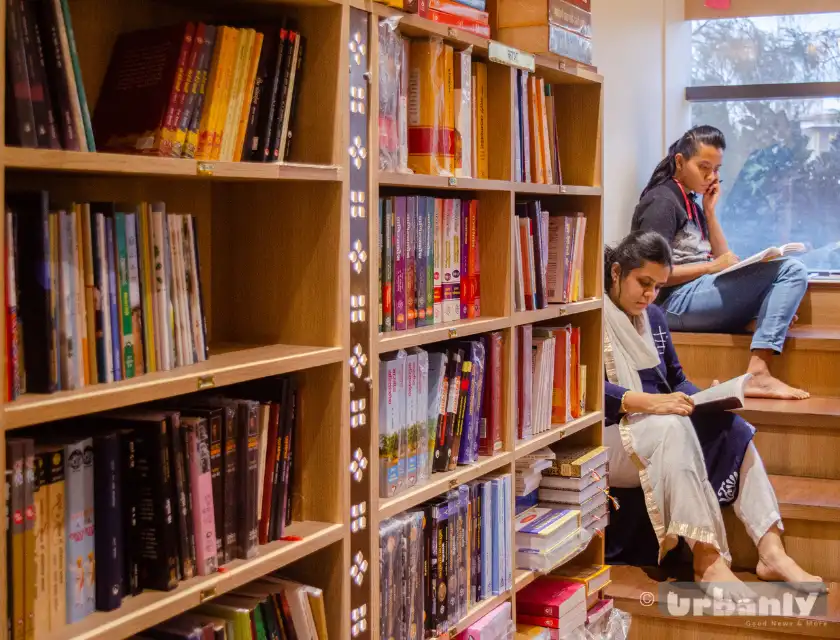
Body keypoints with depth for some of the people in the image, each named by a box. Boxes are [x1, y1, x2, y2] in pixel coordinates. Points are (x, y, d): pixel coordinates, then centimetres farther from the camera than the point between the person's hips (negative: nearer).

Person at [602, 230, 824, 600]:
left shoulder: (654, 317, 16)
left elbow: (676, 379, 19)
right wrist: (645, 402, -33)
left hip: (655, 423, 8)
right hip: (605, 436, -8)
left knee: (729, 427, -15)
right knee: (672, 428, -36)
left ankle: (771, 550, -25)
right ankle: (708, 559, -40)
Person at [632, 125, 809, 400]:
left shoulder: (692, 204, 25)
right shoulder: (662, 201, -3)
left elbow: (723, 257, 22)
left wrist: (710, 211, 14)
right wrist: (711, 267, -14)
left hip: (703, 292, 9)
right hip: (674, 301, -9)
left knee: (794, 271, -5)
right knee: (788, 269, -18)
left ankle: (758, 372, -23)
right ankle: (757, 374, -27)